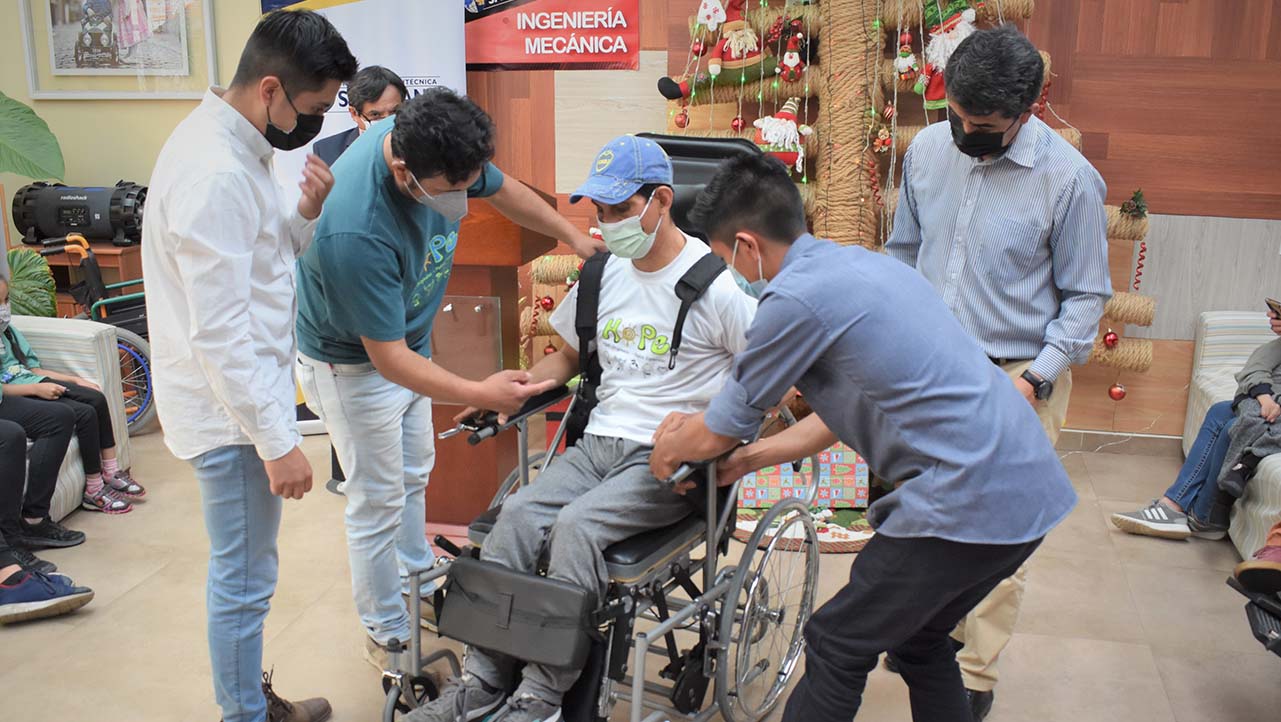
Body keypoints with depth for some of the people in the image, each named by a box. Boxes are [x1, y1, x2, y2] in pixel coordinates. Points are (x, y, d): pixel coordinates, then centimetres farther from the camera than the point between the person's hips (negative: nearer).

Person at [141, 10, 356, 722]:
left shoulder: (237, 146, 6)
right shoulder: (214, 174, -25)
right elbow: (220, 332, -26)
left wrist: (307, 212, -4)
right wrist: (278, 441, -22)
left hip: (251, 391, 10)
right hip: (231, 406, -10)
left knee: (245, 571, 22)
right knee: (245, 581, 6)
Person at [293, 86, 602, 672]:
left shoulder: (437, 147, -20)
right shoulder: (355, 233, -41)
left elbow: (504, 191, 2)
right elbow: (388, 357, -34)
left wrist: (577, 237, 3)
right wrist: (479, 394, -35)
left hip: (408, 341, 8)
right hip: (354, 364, -8)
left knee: (413, 472, 24)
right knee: (379, 504, 4)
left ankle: (418, 582, 45)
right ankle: (387, 635, 24)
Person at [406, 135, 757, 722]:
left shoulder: (715, 283, -7)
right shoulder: (602, 275, 13)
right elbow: (568, 356, 26)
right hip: (599, 442, 6)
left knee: (576, 524, -29)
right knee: (518, 514, -20)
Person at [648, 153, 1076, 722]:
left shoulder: (795, 297, -14)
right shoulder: (859, 262, 14)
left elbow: (717, 434, -2)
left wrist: (668, 450, 20)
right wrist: (747, 457, 25)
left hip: (969, 502, -9)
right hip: (1033, 487, 9)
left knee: (837, 649, 7)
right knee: (918, 638, 26)